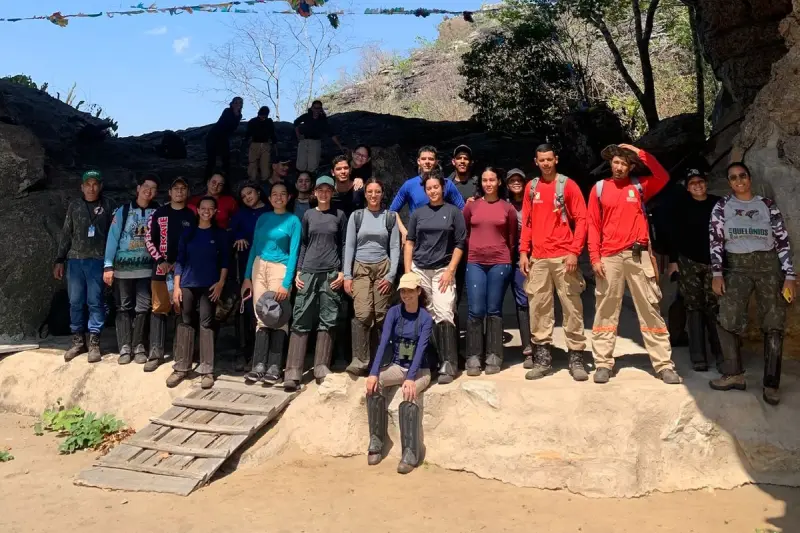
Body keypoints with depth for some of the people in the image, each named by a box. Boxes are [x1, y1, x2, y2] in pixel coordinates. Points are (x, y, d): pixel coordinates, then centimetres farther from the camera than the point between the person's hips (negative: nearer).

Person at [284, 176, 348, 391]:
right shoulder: (308, 215, 11)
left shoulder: (339, 215, 8)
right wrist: (298, 271, 4)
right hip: (309, 272, 1)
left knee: (328, 321, 1)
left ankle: (321, 367, 9)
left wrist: (343, 272, -2)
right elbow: (303, 244, 12)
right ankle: (293, 371, -4)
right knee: (300, 320, -4)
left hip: (331, 273, -1)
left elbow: (344, 245, 7)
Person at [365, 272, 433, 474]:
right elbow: (383, 342, -14)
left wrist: (410, 378, -35)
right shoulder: (394, 312, -2)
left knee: (409, 396, -34)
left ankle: (410, 453, -32)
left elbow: (421, 349, -20)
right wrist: (374, 372, -27)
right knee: (373, 384, -27)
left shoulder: (425, 318, -9)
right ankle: (375, 442, -20)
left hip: (419, 370, -3)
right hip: (396, 366, 3)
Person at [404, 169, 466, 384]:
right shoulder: (418, 213, 10)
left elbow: (459, 244, 2)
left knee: (444, 315, -12)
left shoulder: (454, 212, 4)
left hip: (443, 270, -3)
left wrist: (450, 270, -6)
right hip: (419, 269, 3)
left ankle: (448, 365, -10)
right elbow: (409, 243, 11)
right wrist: (407, 272, 3)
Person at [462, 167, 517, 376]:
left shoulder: (508, 208, 3)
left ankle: (494, 356, 10)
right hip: (475, 263, 1)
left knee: (494, 310, 3)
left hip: (500, 263, 0)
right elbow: (465, 232, 16)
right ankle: (473, 357, 3)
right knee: (476, 311, -3)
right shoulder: (471, 206, 5)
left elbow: (512, 237, 12)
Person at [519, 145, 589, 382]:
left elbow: (581, 220, -2)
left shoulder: (568, 185, 2)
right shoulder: (531, 188, 12)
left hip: (564, 257, -3)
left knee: (572, 307, 0)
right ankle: (542, 358, 11)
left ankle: (576, 358, 7)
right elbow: (527, 222, 14)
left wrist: (574, 251, -11)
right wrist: (524, 251, 4)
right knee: (538, 307, 3)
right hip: (538, 258, 3)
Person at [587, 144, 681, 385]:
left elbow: (663, 177, -8)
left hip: (638, 255, 0)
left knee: (650, 310, 1)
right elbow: (593, 225, 4)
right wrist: (595, 257, -5)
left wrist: (640, 153, -5)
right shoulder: (599, 188, 9)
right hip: (610, 257, 0)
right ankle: (603, 364, 8)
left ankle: (664, 365, 5)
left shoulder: (639, 186, 11)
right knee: (606, 312, 3)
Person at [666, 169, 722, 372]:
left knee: (714, 308, -5)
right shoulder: (681, 205, 3)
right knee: (694, 308, 1)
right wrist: (673, 260, -5)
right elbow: (674, 234, 1)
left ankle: (721, 355, 1)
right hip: (689, 263, -1)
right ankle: (698, 357, 3)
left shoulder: (717, 203, 6)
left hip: (713, 263, 1)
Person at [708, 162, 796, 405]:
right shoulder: (722, 206, 6)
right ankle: (734, 374, 4)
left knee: (774, 324, -2)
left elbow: (783, 241, 4)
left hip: (769, 266, 0)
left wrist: (789, 277, -3)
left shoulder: (767, 205, 6)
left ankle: (771, 383, 3)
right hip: (736, 267, 0)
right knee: (727, 320, -10)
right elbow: (715, 241, 0)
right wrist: (717, 273, -10)